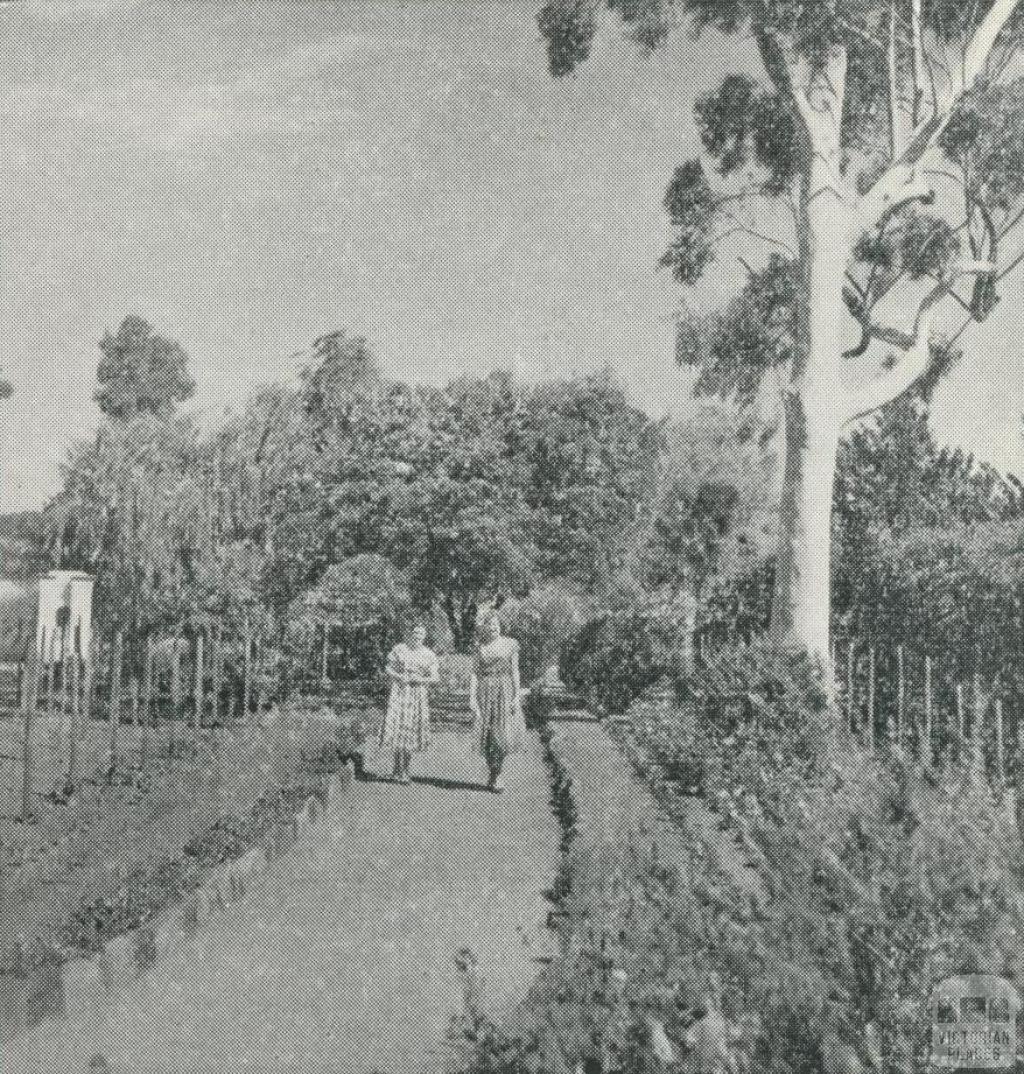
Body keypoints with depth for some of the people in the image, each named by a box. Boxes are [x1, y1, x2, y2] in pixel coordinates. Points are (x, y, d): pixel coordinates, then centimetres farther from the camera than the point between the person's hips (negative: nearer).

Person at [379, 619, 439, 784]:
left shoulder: (429, 655, 6)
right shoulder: (399, 649, 1)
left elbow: (435, 677, 4)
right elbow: (388, 668, 4)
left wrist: (420, 679, -13)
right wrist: (399, 677, -14)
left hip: (418, 694, 2)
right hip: (399, 691, -2)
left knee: (412, 730, 3)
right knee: (398, 726, -11)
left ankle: (404, 768, 17)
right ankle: (399, 769, -2)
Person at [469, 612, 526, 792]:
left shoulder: (510, 644, 4)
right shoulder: (481, 647, 7)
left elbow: (515, 671, 2)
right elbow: (474, 674, 4)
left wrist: (517, 696, -5)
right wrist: (472, 698, -5)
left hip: (505, 691, -1)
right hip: (485, 691, 1)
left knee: (504, 735, -10)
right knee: (486, 736, 2)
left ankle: (496, 772, 11)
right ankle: (494, 773, 18)